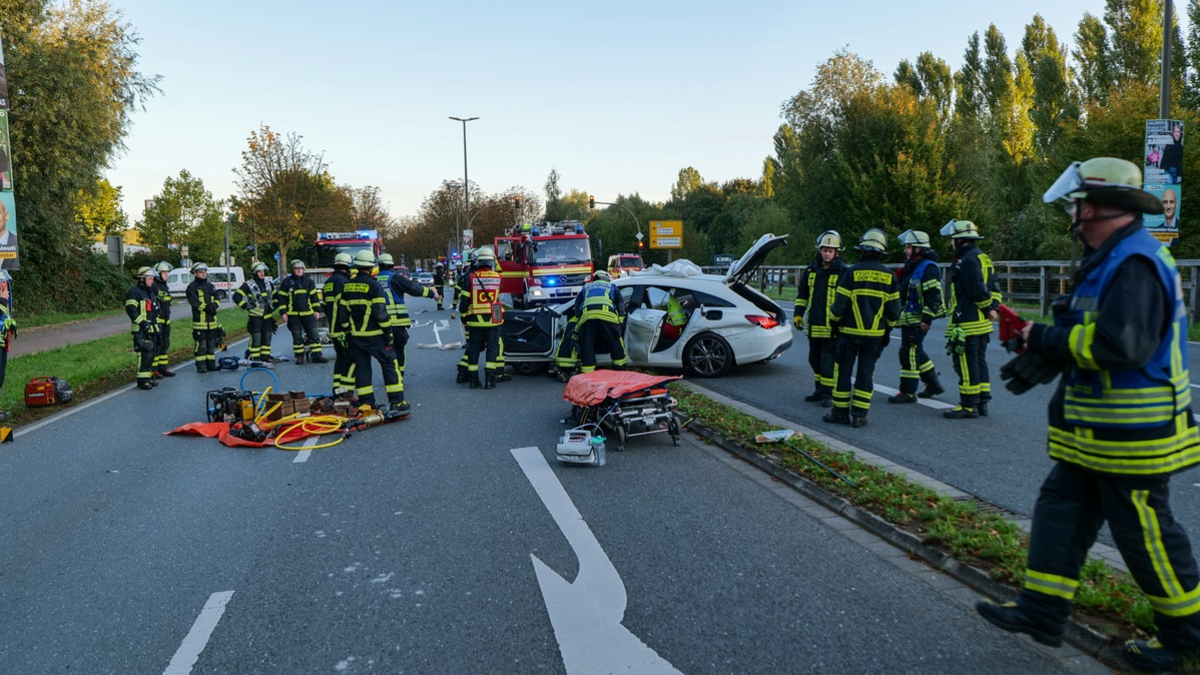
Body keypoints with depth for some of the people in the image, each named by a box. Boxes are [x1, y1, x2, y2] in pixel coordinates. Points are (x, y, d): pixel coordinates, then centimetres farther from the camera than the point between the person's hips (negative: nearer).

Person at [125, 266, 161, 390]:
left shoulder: (150, 292, 21)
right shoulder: (134, 292, -9)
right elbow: (131, 309, -18)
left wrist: (156, 324, 22)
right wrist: (142, 322, -22)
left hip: (152, 329, 9)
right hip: (141, 331, -9)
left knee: (152, 353, 12)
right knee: (145, 354, -14)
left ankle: (149, 377, 22)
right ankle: (142, 381, -11)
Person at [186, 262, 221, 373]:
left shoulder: (210, 285, 16)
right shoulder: (192, 287, -4)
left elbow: (217, 300, 11)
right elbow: (195, 302, -15)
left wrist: (214, 305, -10)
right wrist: (207, 307, -18)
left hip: (212, 320, 6)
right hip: (199, 321, -6)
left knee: (211, 344, 12)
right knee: (201, 345, -5)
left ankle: (211, 364, 20)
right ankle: (201, 366, 1)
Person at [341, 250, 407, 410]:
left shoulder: (347, 286, 7)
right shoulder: (373, 285, -12)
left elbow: (343, 312, 11)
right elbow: (381, 312, -16)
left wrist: (347, 333, 19)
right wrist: (388, 331, -7)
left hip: (355, 336, 6)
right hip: (374, 336, -6)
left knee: (361, 367, 11)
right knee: (390, 364, 2)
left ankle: (366, 403, 13)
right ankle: (397, 401, 0)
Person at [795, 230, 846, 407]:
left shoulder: (842, 272, -5)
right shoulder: (811, 271, 10)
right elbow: (802, 294, 18)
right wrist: (798, 314, 12)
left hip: (832, 326, -6)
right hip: (813, 325, 6)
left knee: (828, 360, -6)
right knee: (815, 359, 14)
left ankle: (828, 393, 1)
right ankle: (819, 390, 26)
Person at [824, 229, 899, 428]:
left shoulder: (852, 272, -9)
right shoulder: (889, 276, 2)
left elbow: (839, 304, -9)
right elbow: (894, 309, 5)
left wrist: (834, 321, 8)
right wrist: (887, 329, 19)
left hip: (850, 332, -3)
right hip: (875, 334, 3)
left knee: (843, 371, 6)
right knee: (866, 373, 7)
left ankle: (840, 412, 10)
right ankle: (859, 415, 6)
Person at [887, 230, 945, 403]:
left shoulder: (928, 268, -16)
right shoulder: (911, 267, 16)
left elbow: (934, 296, -22)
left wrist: (927, 318, -25)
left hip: (917, 321, -10)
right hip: (909, 319, 10)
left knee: (909, 353, -7)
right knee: (916, 352, 18)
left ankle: (908, 392, -1)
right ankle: (933, 384, 30)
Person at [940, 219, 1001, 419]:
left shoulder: (967, 260, -16)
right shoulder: (983, 257, 17)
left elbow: (977, 290, -22)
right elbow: (994, 286, 16)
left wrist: (988, 308, -9)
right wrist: (994, 306, 5)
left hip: (967, 324, -11)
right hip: (982, 324, 11)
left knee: (966, 364, -5)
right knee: (979, 361, 15)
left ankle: (969, 406, -1)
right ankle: (982, 403, 21)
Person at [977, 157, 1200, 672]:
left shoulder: (1135, 264, -21)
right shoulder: (1110, 259, 13)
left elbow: (1117, 344, -31)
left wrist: (1046, 341, -18)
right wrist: (1042, 361, 4)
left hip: (1131, 434, -10)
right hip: (1095, 432, 10)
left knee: (1144, 532, 4)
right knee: (1061, 510, 11)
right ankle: (1041, 611, 19)